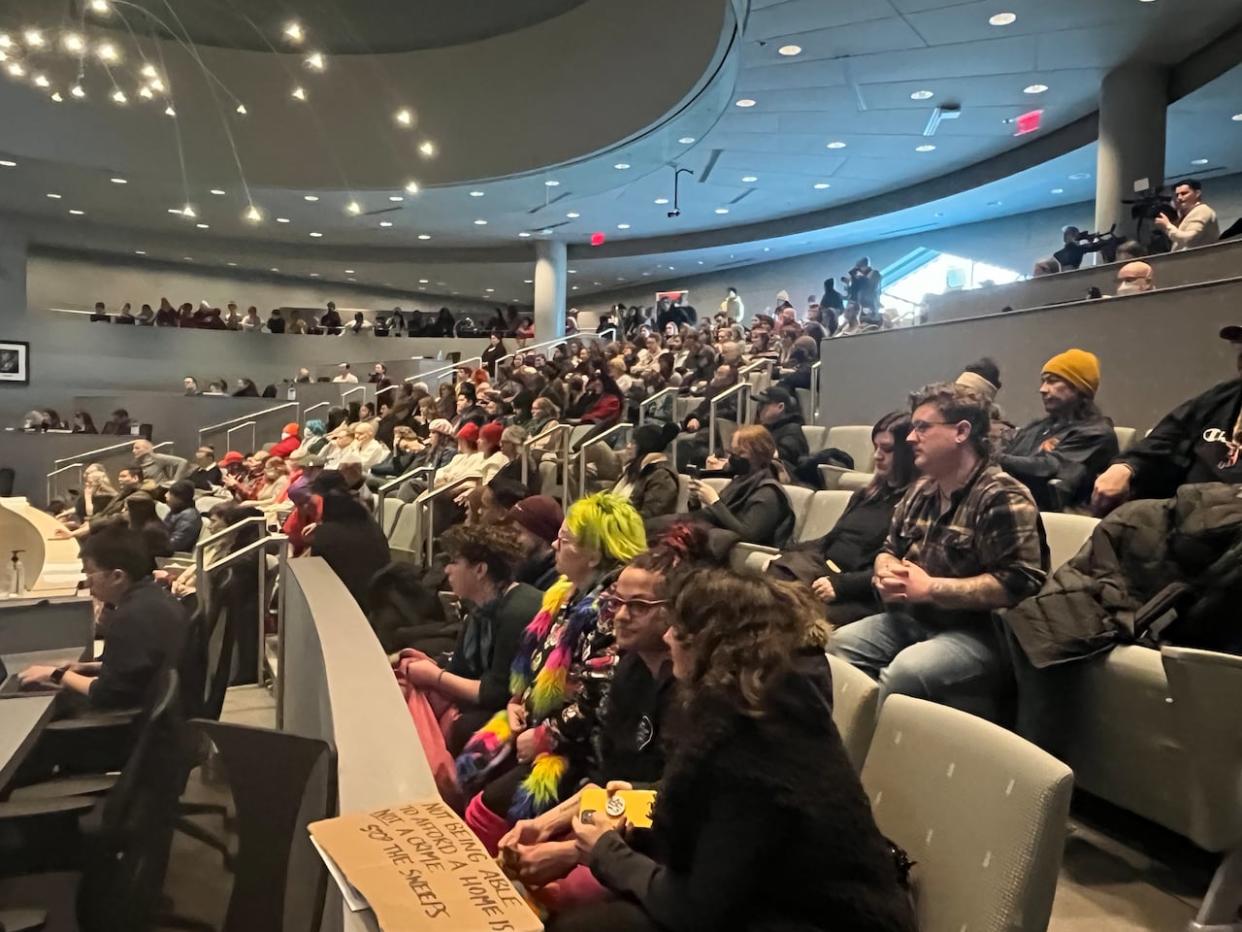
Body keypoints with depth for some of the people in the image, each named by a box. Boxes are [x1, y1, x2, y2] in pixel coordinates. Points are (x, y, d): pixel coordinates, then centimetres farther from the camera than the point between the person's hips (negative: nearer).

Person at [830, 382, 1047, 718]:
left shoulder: (1002, 497, -14)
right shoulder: (921, 490, 12)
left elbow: (1018, 584, -23)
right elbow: (889, 550, 22)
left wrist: (930, 588, -20)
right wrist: (886, 574, -4)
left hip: (981, 633, -8)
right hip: (915, 620, 8)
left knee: (906, 670, -32)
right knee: (842, 643, -10)